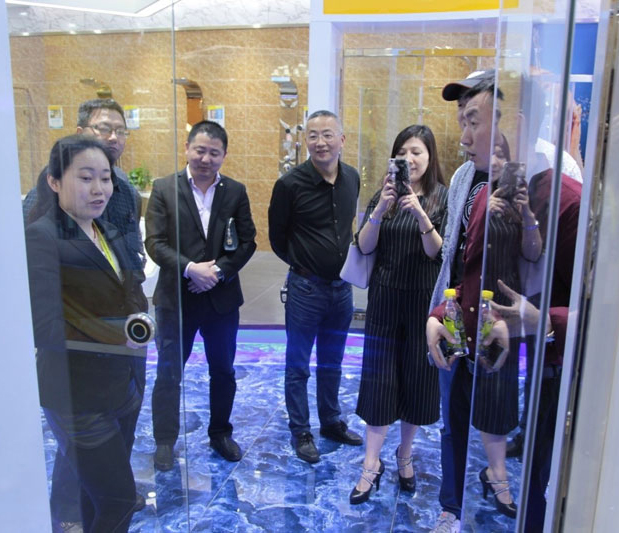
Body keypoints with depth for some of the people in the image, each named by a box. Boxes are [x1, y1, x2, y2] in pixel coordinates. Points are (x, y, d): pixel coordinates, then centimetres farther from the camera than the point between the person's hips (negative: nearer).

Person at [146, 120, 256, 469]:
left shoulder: (236, 192, 1)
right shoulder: (164, 189, -4)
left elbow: (247, 242, -1)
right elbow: (155, 243, -9)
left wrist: (218, 270, -14)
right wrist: (190, 268, -21)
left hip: (222, 297, 2)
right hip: (176, 297, -2)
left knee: (223, 371, 15)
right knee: (169, 372, 8)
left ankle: (221, 433, 36)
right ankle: (165, 441, 27)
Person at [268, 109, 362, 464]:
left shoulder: (352, 178, 1)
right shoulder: (291, 184, -14)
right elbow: (277, 236, -2)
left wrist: (344, 262, 13)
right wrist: (301, 264, 7)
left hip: (343, 285, 5)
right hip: (306, 288, -4)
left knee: (332, 363, 19)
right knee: (299, 366, 9)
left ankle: (332, 422, 37)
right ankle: (300, 432, 25)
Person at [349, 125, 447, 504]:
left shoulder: (442, 197, -3)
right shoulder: (383, 195, 4)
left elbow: (438, 252, -11)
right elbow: (364, 246, -4)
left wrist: (420, 214, -25)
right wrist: (381, 209, -19)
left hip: (423, 300, -1)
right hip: (385, 298, 1)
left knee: (417, 378, 10)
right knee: (379, 378, 3)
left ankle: (405, 457, 31)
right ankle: (372, 465, 15)